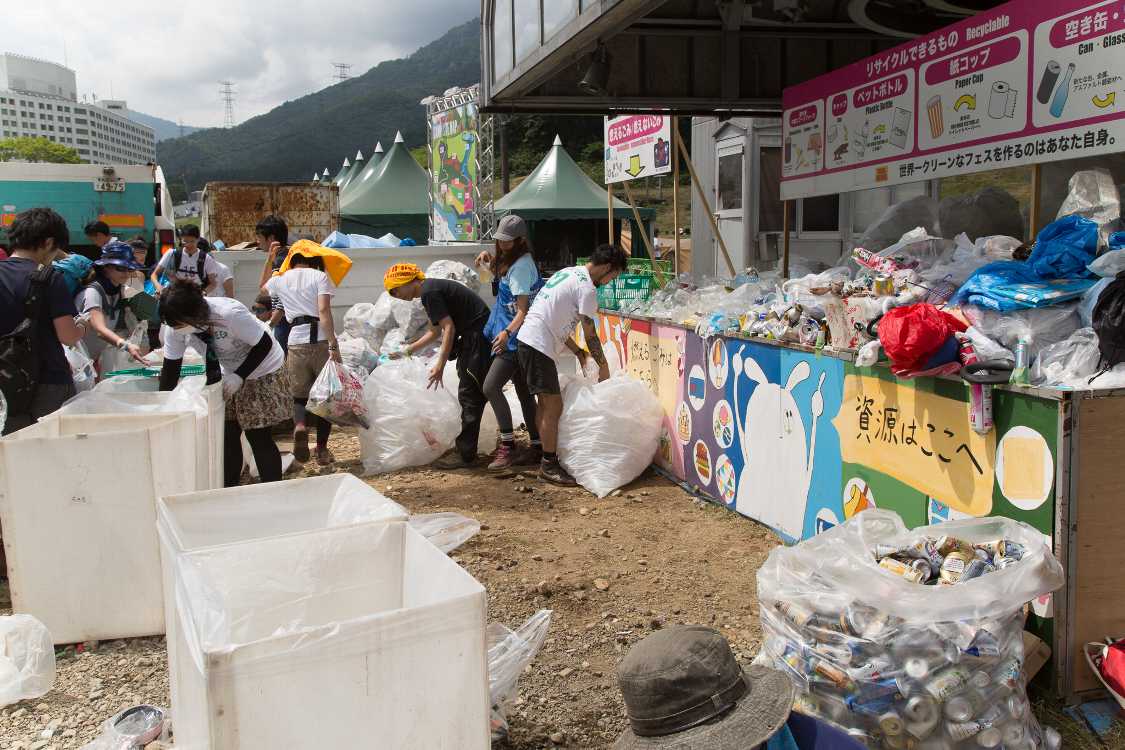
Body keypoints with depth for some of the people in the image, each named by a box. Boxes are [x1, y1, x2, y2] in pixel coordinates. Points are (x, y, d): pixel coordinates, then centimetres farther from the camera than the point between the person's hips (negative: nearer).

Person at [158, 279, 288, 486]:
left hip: (263, 370, -6)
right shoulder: (175, 329, -17)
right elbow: (170, 368, -7)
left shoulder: (230, 314, -35)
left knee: (258, 437, -6)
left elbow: (264, 344, -24)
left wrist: (239, 376, -29)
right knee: (227, 436, 5)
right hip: (230, 373, 6)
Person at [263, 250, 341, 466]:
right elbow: (324, 311, -13)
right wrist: (333, 345, -17)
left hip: (297, 342, 2)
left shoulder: (280, 279, 13)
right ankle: (322, 449, 12)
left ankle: (299, 425, -18)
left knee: (299, 395, 15)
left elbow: (263, 288, 39)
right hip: (322, 340, -2)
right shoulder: (319, 276, 2)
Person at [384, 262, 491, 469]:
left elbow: (449, 328, -20)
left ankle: (465, 454, -2)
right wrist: (408, 351, 28)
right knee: (469, 394, 15)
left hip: (479, 334, -10)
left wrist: (440, 365, -20)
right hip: (474, 335, 10)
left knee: (469, 395, -6)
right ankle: (465, 446, 23)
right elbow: (435, 332, 26)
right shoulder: (432, 289, 18)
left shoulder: (429, 292, -14)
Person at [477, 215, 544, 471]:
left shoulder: (521, 266, -15)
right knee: (524, 392, 12)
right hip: (516, 339, 10)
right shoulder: (509, 261, 14)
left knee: (491, 386, -16)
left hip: (516, 338, -10)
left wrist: (507, 332, -35)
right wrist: (490, 263, 11)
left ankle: (508, 445, -10)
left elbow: (523, 310, -21)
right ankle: (537, 448, 17)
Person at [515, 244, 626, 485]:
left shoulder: (569, 273, 18)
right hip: (539, 346, -10)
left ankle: (547, 458, 24)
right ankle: (549, 466, 1)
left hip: (527, 340, 10)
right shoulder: (587, 288, -12)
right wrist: (603, 366, 5)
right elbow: (590, 334, -8)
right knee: (554, 406, -5)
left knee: (546, 404, 17)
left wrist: (577, 351, 23)